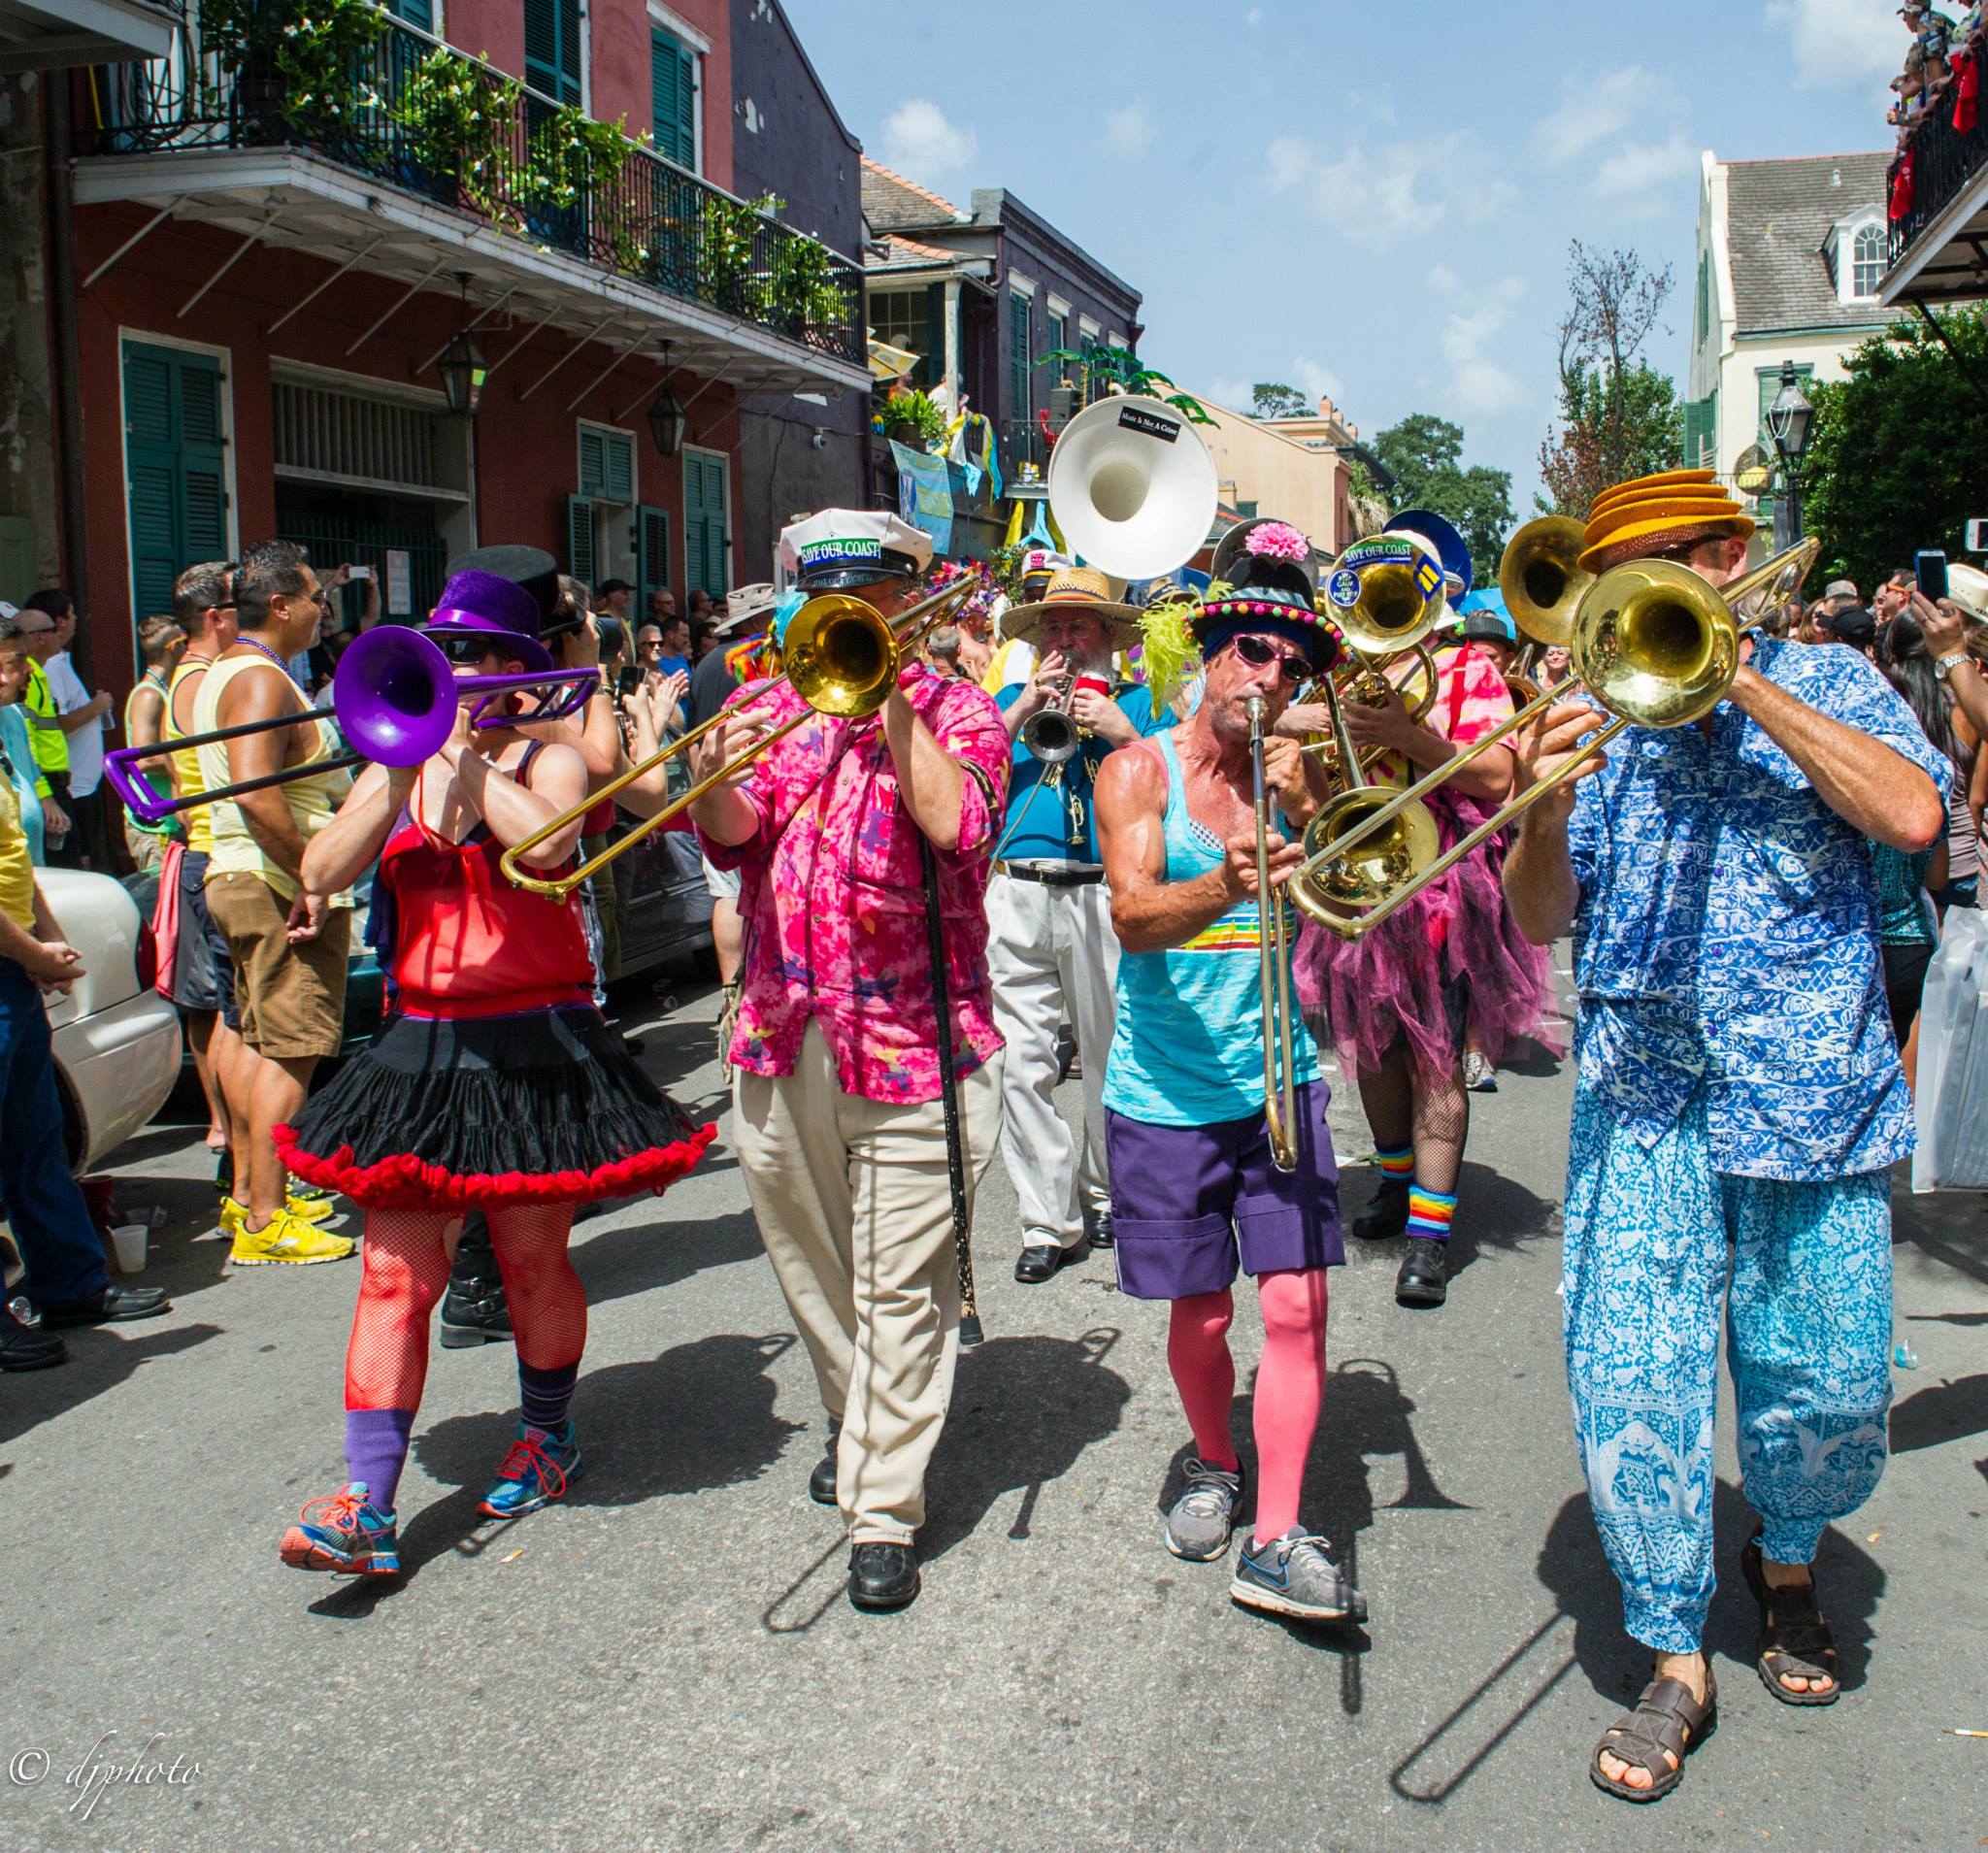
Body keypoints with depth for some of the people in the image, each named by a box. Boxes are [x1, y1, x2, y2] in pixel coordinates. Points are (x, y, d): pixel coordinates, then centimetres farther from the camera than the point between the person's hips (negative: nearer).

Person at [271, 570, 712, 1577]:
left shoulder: (550, 760, 1)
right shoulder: (393, 771, 13)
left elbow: (545, 841, -23)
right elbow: (321, 872, -2)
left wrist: (463, 753, -13)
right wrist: (402, 779, -12)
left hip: (535, 1046, -3)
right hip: (420, 1048, 3)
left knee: (533, 1260, 8)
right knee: (395, 1273, -3)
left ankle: (546, 1434, 32)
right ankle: (367, 1510, -2)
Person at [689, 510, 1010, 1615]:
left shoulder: (958, 710, 0)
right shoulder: (772, 705, 11)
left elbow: (955, 824, -20)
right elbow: (731, 834, -5)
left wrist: (892, 700, -14)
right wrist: (715, 778, -27)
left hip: (914, 1042, -5)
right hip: (781, 1038, 5)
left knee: (901, 1290, -2)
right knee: (812, 1269, 19)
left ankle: (886, 1514, 6)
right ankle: (855, 1425, 42)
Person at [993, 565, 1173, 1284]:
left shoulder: (1140, 703, 12)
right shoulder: (1011, 699, 18)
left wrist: (1122, 735, -10)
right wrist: (1023, 709, -3)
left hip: (1106, 894, -2)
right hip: (1017, 894, 2)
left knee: (1109, 1058, 5)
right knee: (1020, 1062, -3)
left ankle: (1105, 1195, 26)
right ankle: (1050, 1221, 4)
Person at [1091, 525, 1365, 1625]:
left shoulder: (1292, 774, 5)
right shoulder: (1140, 771, -5)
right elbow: (1134, 915, -20)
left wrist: (1305, 814, -18)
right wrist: (1225, 890, -39)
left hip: (1276, 1081, 2)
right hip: (1165, 1091, -2)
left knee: (1297, 1303, -6)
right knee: (1201, 1315, 9)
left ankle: (1275, 1543, 3)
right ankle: (1213, 1465, 37)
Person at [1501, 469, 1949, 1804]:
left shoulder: (1824, 683, 5)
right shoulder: (1605, 714, 9)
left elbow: (1914, 814, -15)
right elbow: (1543, 923, 6)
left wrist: (1745, 684, -13)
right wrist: (1546, 808, -14)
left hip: (1811, 1096, -1)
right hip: (1641, 1099, 2)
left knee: (1828, 1390, 6)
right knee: (1630, 1389, -4)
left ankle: (1788, 1558, 38)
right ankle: (1677, 1663, 13)